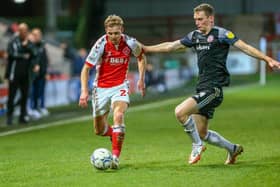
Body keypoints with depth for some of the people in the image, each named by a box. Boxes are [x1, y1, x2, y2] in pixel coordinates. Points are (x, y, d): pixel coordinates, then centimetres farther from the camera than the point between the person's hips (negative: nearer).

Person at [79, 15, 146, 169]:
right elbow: (86, 68, -13)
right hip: (101, 88, 0)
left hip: (120, 86, 0)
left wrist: (141, 79, 7)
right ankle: (115, 134, 41)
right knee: (99, 130, 5)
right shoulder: (101, 45, -18)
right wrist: (84, 91, -23)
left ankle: (116, 156, -25)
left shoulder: (130, 43, -11)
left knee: (118, 115, -29)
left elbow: (141, 57, 12)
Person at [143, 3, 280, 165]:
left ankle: (197, 145, -3)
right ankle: (233, 148, 30)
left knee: (180, 112, -22)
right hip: (202, 89, 8)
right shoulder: (195, 36, 14)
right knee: (201, 133, 10)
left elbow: (245, 47, -11)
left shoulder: (221, 34, -6)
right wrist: (145, 49, 22)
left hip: (213, 89, -8)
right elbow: (171, 46, 22)